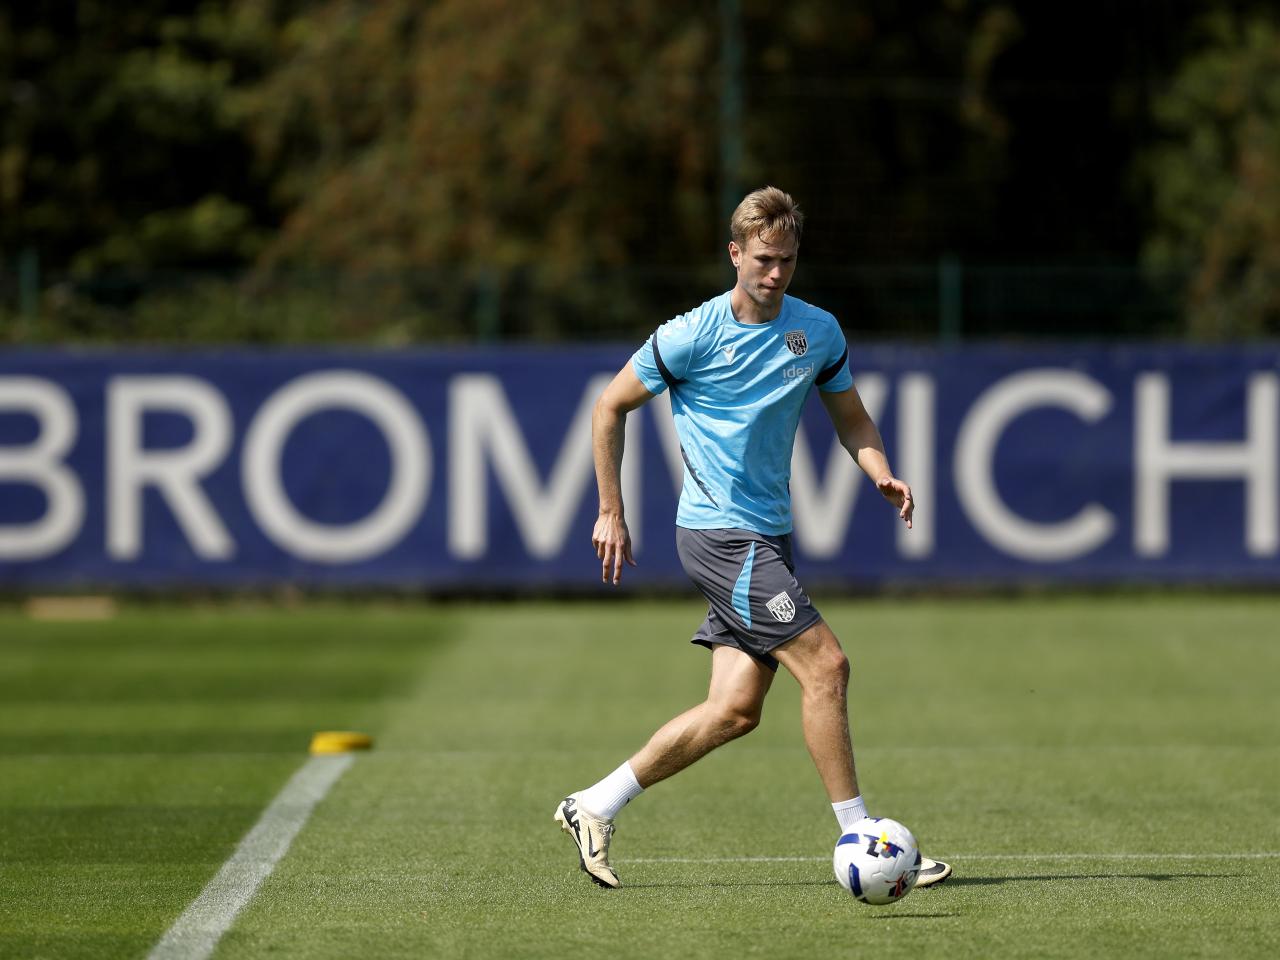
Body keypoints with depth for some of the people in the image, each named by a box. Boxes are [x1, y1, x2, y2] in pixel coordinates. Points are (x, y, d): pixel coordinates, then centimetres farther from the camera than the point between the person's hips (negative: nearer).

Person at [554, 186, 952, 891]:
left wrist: (882, 475, -3)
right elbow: (609, 408, 1)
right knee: (825, 665, -15)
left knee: (735, 709, 1)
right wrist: (610, 511, 0)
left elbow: (850, 417, 18)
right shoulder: (692, 336, -10)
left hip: (768, 537, 7)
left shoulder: (818, 332, 6)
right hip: (718, 533, -7)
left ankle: (594, 807, 13)